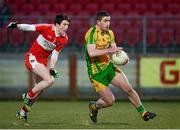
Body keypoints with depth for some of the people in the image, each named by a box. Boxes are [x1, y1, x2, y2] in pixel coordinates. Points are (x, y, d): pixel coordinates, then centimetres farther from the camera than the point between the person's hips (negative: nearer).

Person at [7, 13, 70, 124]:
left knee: (40, 89, 11)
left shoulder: (64, 39, -4)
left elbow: (55, 53, 1)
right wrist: (16, 25, -31)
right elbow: (29, 27, -16)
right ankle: (28, 96, -4)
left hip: (43, 61, 7)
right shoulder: (46, 28, -18)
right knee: (49, 80, -23)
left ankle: (23, 112, 29)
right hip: (32, 58, -7)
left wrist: (52, 68, -8)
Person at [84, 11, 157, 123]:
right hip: (96, 72, -6)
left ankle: (144, 113, 8)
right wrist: (109, 50, -34)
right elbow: (91, 53, -30)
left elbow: (115, 50, 12)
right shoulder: (91, 33, -18)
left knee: (129, 89, -4)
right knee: (110, 101, -5)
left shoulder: (110, 33, 5)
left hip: (108, 66, 6)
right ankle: (94, 107, 27)